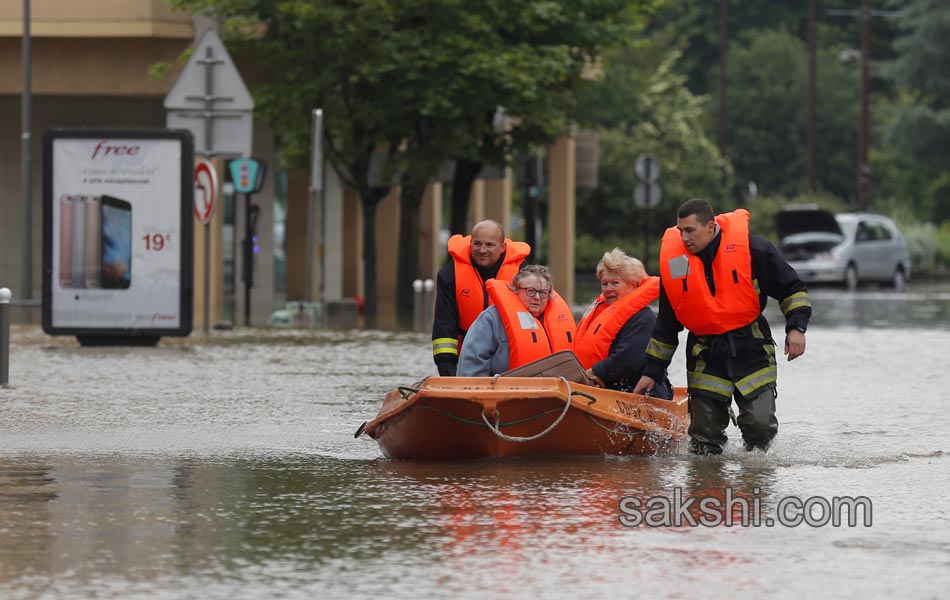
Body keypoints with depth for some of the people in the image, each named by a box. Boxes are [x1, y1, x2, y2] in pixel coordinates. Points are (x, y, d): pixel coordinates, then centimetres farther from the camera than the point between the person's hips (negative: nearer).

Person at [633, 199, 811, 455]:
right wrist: (652, 371, 10)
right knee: (704, 436, -1)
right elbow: (666, 325, 10)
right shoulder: (674, 262, -1)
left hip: (751, 350, -2)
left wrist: (796, 327, -11)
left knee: (760, 425, -12)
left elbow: (792, 289, 1)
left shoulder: (752, 249, -11)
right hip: (706, 357, 2)